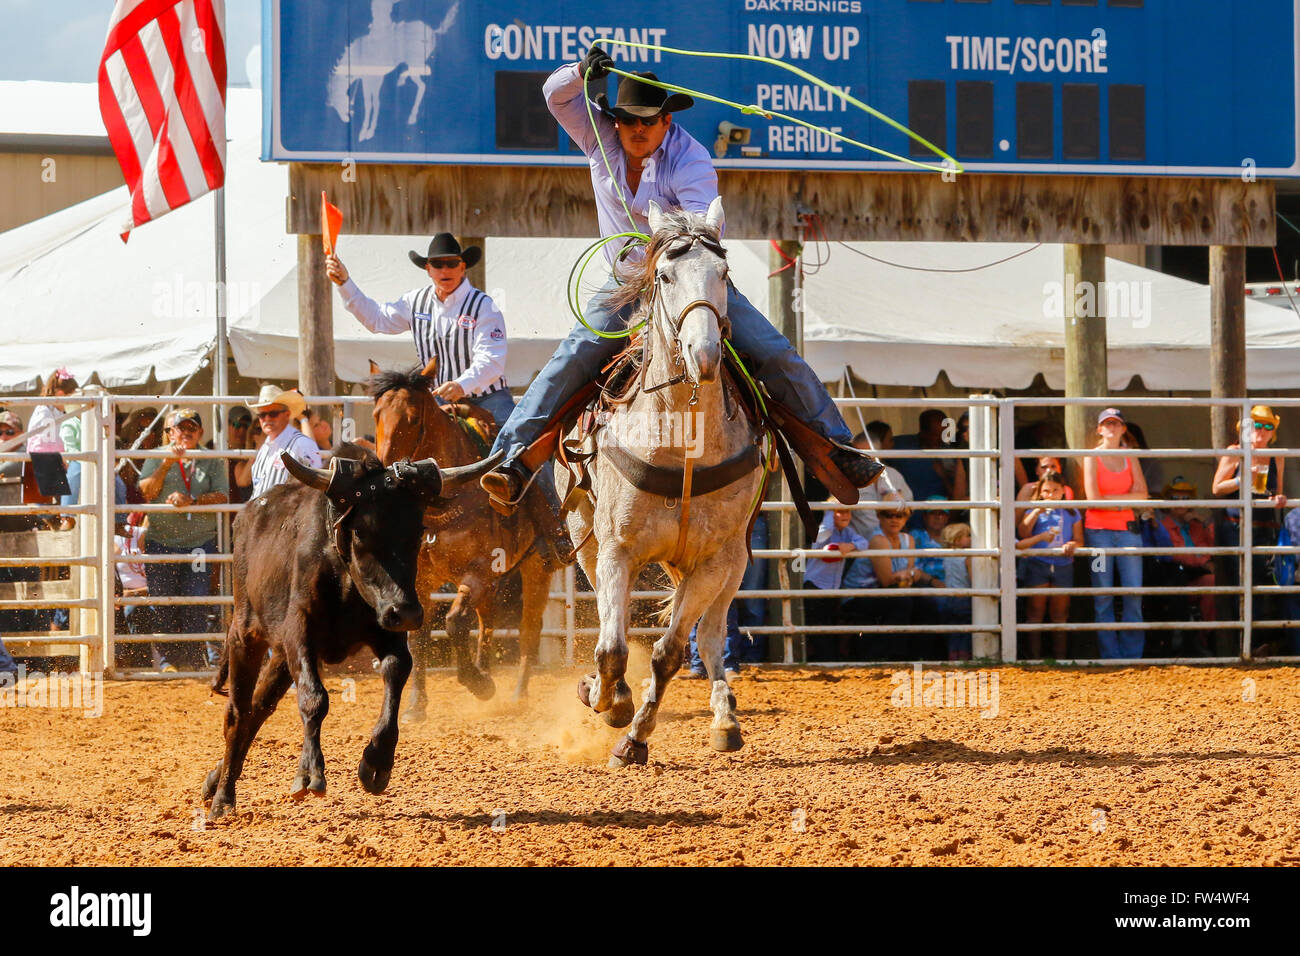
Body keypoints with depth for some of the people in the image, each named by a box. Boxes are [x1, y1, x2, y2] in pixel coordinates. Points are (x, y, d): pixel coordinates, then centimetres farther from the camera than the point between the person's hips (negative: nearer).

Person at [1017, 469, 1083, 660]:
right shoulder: (1034, 511, 10)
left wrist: (1071, 545, -14)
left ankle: (1060, 657, 10)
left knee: (1059, 615, 5)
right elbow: (1023, 533, -5)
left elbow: (1079, 539, 9)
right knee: (1035, 613, -4)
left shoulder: (1071, 513, 14)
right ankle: (1034, 657, -2)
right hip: (1037, 564, -1)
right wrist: (1036, 512, -11)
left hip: (1063, 565, 1)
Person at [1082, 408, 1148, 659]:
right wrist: (1125, 500, -2)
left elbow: (1142, 494, 3)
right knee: (1103, 597, -4)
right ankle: (1110, 655, -1)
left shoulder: (1130, 458, 14)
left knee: (1134, 593, -3)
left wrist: (1110, 498, -7)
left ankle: (1133, 654, 3)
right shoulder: (1092, 457, 2)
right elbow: (1093, 498, -8)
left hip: (1127, 528, 3)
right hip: (1098, 529, -3)